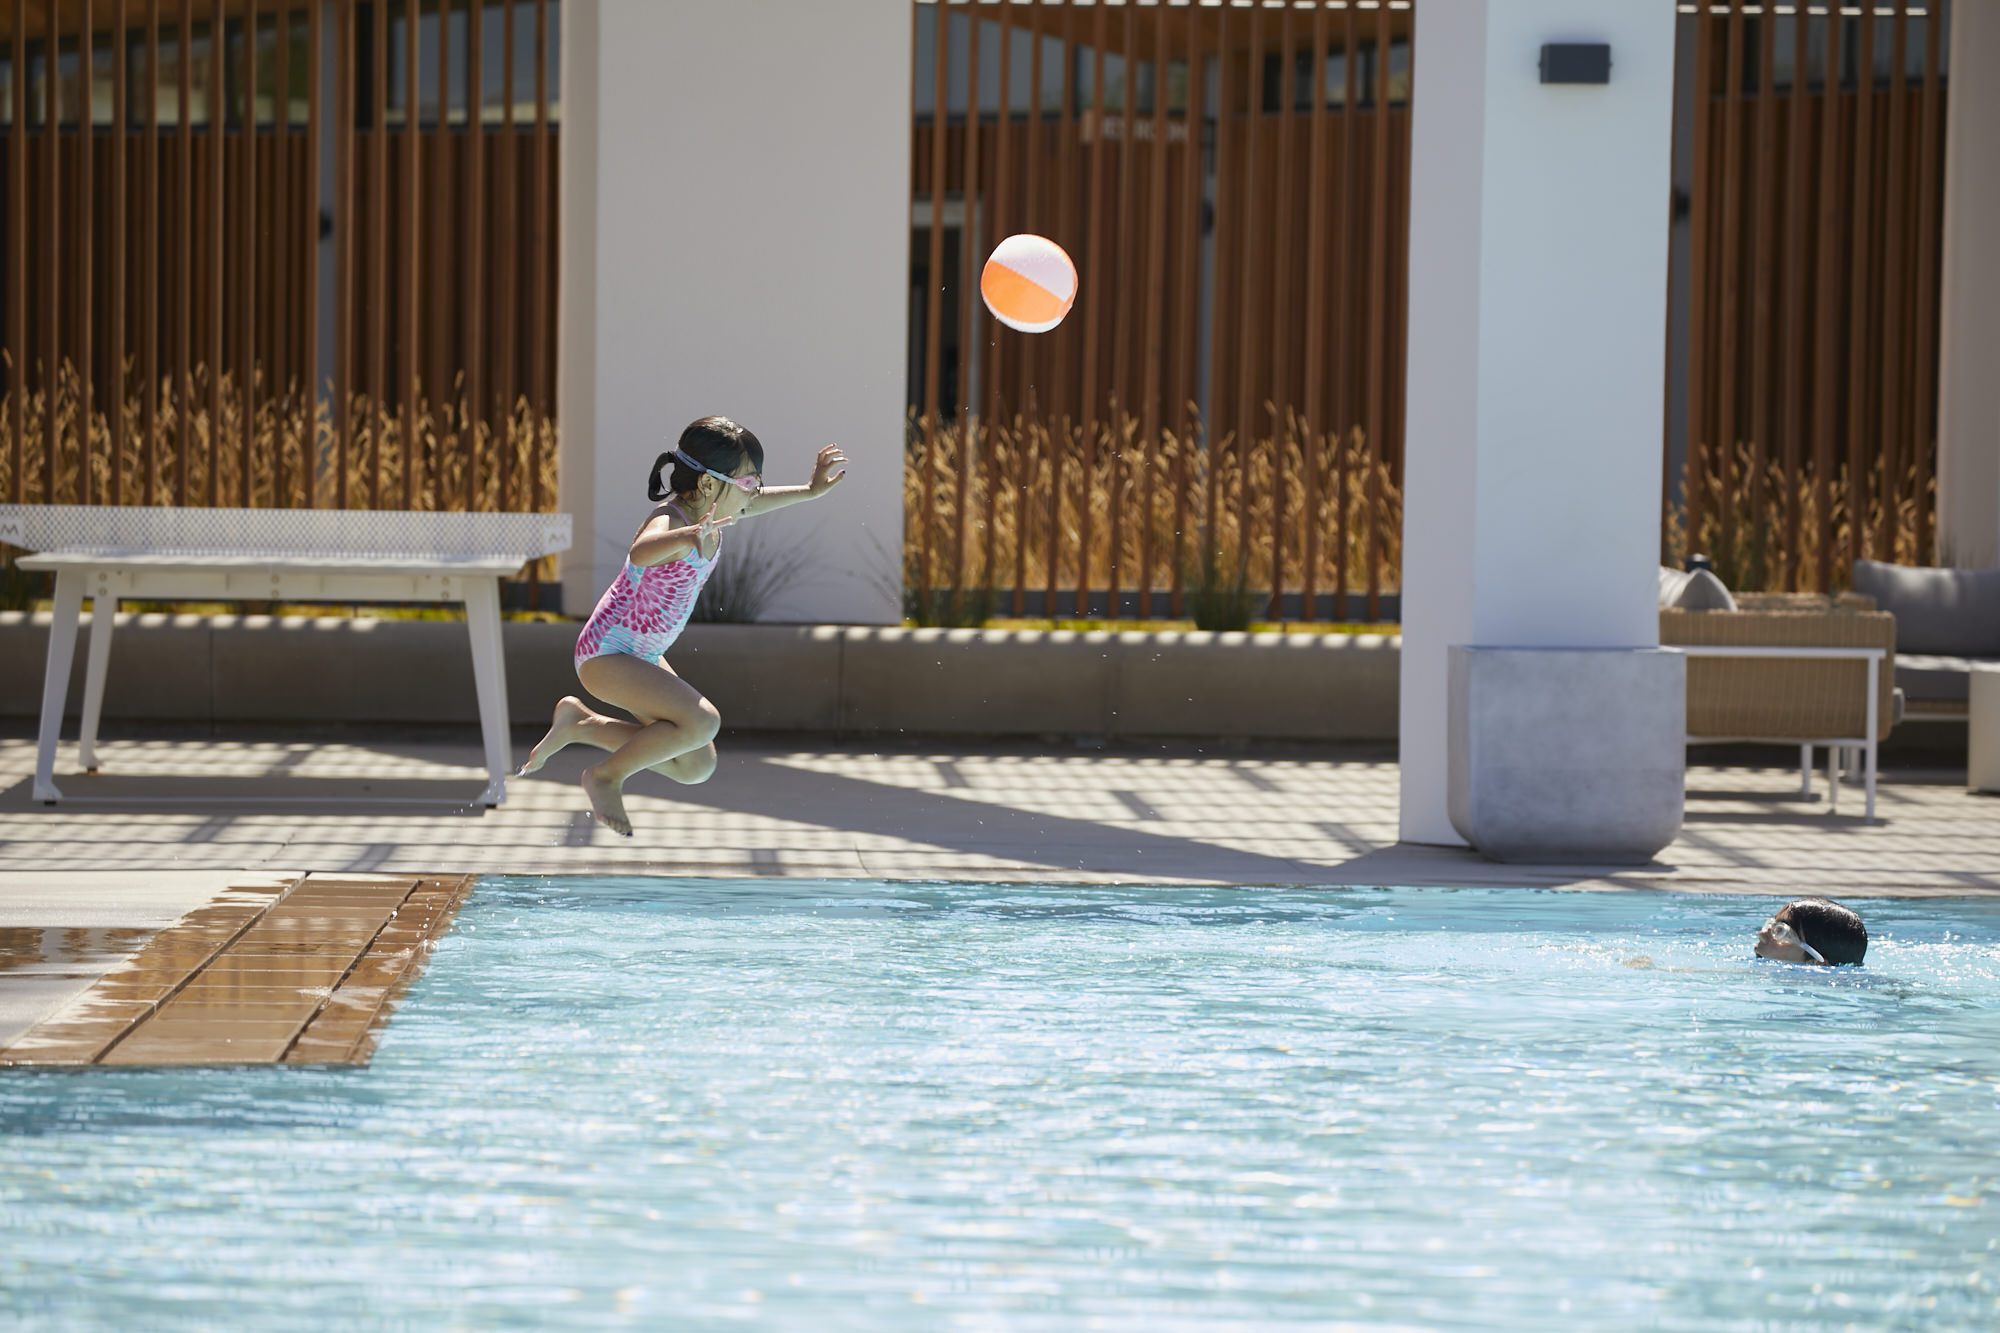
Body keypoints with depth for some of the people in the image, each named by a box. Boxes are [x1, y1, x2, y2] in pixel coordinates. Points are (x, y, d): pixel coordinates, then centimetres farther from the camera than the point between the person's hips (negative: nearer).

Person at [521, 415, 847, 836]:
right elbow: (641, 553, -55)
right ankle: (607, 776, -7)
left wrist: (809, 491, 16)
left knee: (696, 767, 8)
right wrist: (688, 537, -74)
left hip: (643, 657, 10)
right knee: (702, 721, -28)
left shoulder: (710, 513, -2)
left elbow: (753, 504, 23)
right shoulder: (670, 520, -29)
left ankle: (580, 724, 19)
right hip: (605, 654, -10)